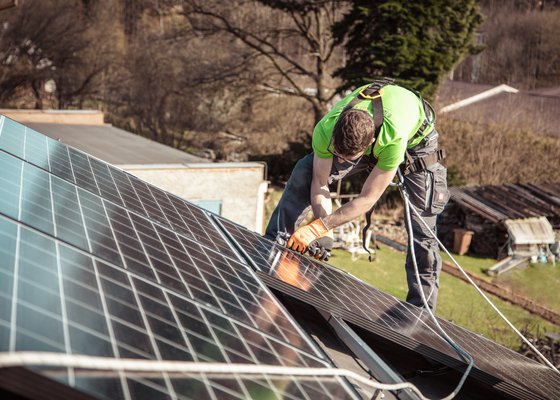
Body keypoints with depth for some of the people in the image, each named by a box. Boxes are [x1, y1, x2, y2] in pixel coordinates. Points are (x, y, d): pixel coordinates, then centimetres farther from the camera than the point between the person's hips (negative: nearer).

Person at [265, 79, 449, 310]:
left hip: (415, 139, -3)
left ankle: (420, 311, 6)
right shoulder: (325, 130, -37)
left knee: (422, 228, -9)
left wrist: (319, 227, -41)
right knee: (303, 175, -17)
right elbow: (320, 183, -22)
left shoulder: (394, 139, -48)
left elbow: (368, 199, -38)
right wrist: (324, 233, -33)